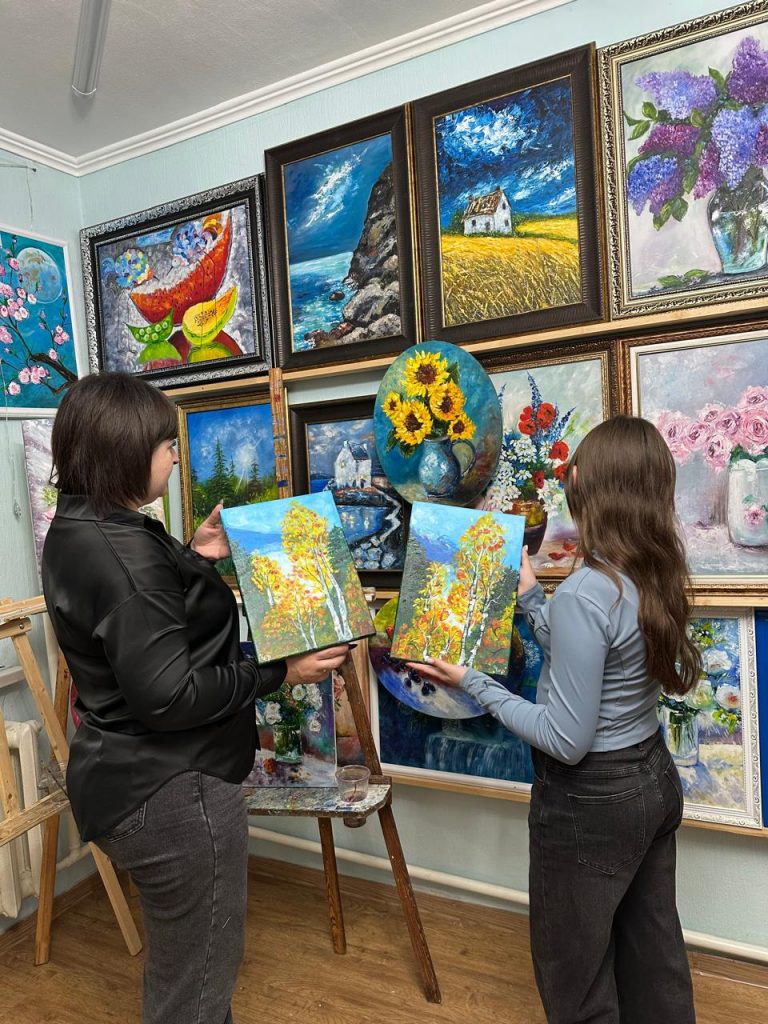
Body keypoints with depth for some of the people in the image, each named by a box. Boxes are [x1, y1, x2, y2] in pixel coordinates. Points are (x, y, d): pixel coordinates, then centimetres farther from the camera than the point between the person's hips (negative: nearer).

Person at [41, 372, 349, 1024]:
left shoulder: (78, 531, 5)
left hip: (132, 779, 10)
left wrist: (196, 559, 6)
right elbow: (168, 696, -28)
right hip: (174, 793, -10)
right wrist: (279, 672, -21)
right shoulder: (120, 551, -26)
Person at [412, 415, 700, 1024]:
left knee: (575, 972, 15)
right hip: (654, 779, 8)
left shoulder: (583, 595, -28)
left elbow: (566, 740, -24)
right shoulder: (656, 578, -4)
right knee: (652, 952, 25)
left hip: (590, 799, -8)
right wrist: (531, 598, 9)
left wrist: (473, 684, -18)